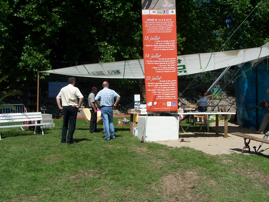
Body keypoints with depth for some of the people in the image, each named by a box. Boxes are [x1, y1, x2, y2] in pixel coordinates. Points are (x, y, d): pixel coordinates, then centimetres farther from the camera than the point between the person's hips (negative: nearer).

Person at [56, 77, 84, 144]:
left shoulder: (63, 89, 10)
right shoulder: (75, 89, -4)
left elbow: (57, 98, 13)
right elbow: (81, 97, -16)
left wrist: (60, 106, 12)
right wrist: (79, 105, -8)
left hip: (65, 107, 4)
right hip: (73, 107, -4)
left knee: (64, 124, 13)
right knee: (72, 124, 0)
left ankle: (63, 139, 13)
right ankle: (69, 140, -1)